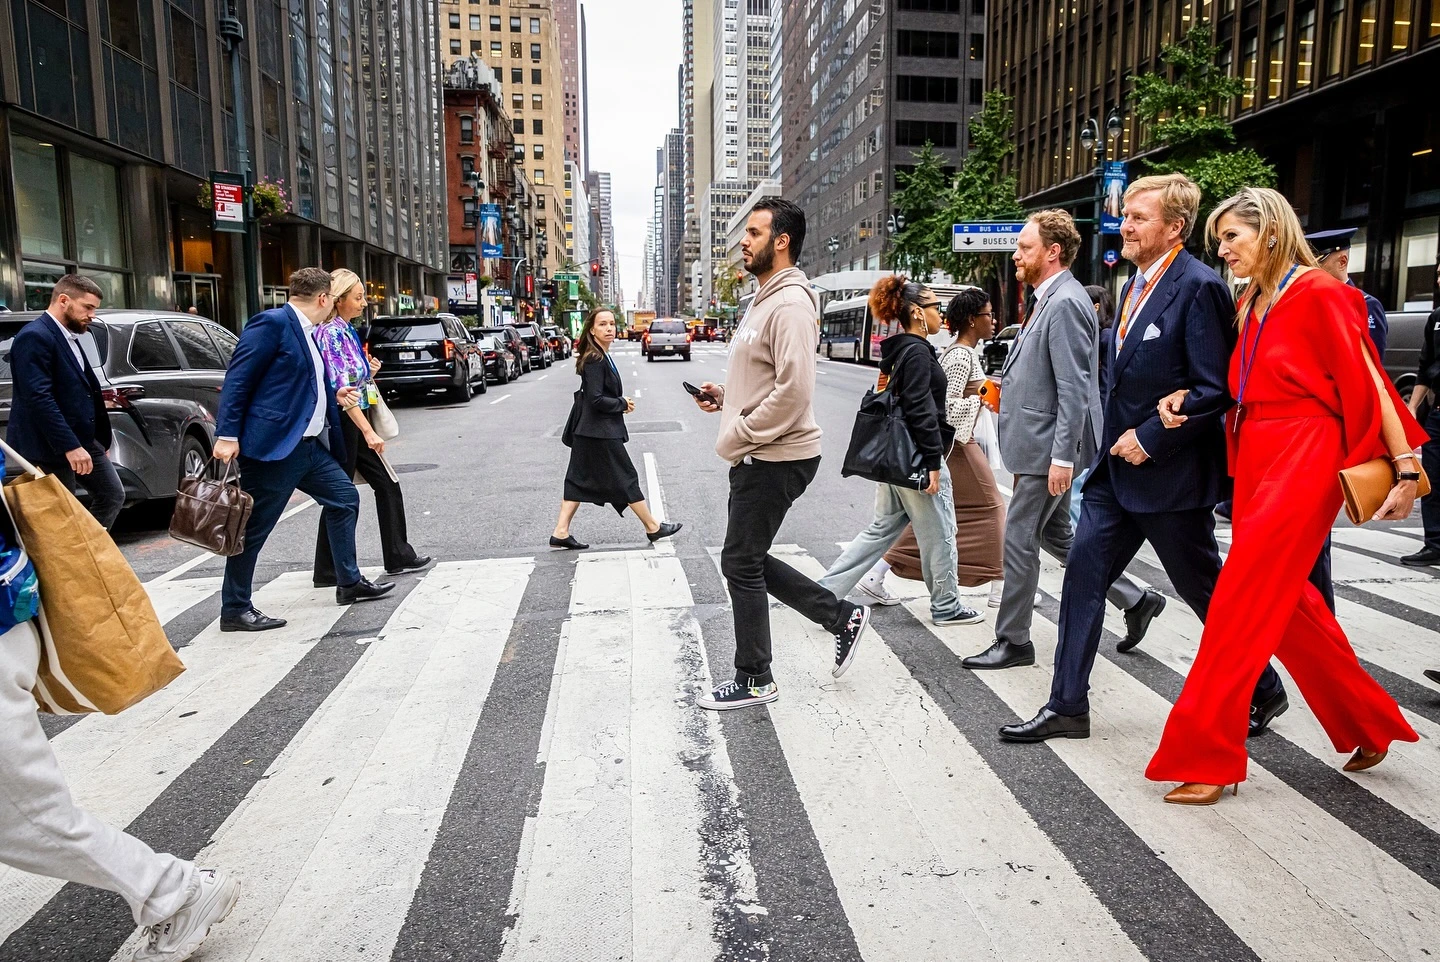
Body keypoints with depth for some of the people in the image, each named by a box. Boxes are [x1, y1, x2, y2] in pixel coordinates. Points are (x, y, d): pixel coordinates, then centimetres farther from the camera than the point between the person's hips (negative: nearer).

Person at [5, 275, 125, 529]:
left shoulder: (69, 337, 14)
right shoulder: (35, 337, -16)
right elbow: (39, 398, -24)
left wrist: (101, 440, 21)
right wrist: (70, 446, -27)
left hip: (85, 439, 9)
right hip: (51, 447, -9)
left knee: (113, 495, 12)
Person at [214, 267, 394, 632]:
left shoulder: (307, 332, 16)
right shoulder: (272, 322, -12)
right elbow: (237, 380, -16)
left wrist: (333, 397, 19)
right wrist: (227, 435, -20)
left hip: (310, 445, 10)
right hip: (274, 446, -10)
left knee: (345, 498, 14)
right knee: (254, 529, -1)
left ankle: (349, 582, 26)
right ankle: (235, 610, 10)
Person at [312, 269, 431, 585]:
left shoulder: (347, 331, 13)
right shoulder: (331, 333, -15)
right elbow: (340, 388, -23)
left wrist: (369, 372, 3)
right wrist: (368, 432, -26)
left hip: (356, 421, 9)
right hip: (341, 424, -9)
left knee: (387, 486, 10)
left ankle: (399, 556, 17)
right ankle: (328, 571, 11)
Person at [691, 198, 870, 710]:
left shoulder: (790, 304, -17)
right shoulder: (764, 300, 16)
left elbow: (793, 392, -26)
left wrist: (736, 436, -19)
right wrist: (726, 397, 9)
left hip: (775, 459, -10)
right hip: (757, 457, 10)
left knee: (741, 563, 0)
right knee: (747, 560, 16)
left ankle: (754, 681, 16)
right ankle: (841, 616, 25)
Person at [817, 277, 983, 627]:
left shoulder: (899, 351, 14)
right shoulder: (917, 352, -15)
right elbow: (921, 411, -21)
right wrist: (933, 463, -20)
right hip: (917, 457, -10)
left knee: (882, 528, 14)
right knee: (939, 535, 6)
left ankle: (825, 591, 9)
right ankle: (946, 607, 21)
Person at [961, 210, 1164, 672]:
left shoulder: (1065, 303, -17)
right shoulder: (1049, 300, 14)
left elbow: (1074, 388, -22)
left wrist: (1062, 456, -24)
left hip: (1048, 448, -10)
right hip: (1040, 445, 10)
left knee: (1019, 539, -1)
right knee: (1055, 534, 18)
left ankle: (1012, 642, 12)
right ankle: (1135, 599, 29)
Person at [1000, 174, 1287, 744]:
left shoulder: (1199, 287, -15)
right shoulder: (1135, 286, 13)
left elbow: (1215, 389, -19)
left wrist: (1150, 438, -18)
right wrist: (1118, 441, 11)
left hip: (1169, 474, -8)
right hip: (1118, 467, 8)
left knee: (1206, 592, 9)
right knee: (1083, 575, 4)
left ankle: (1263, 692, 33)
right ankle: (1067, 707, 12)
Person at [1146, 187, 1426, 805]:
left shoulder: (1319, 294, -8)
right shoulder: (1251, 303, 14)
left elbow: (1366, 382, -10)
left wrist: (1405, 466, -11)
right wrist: (1185, 398, 0)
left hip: (1303, 463, -8)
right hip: (1255, 460, 8)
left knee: (1241, 606, -8)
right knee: (1286, 604, 14)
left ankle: (1205, 759, 1)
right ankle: (1371, 727, 34)